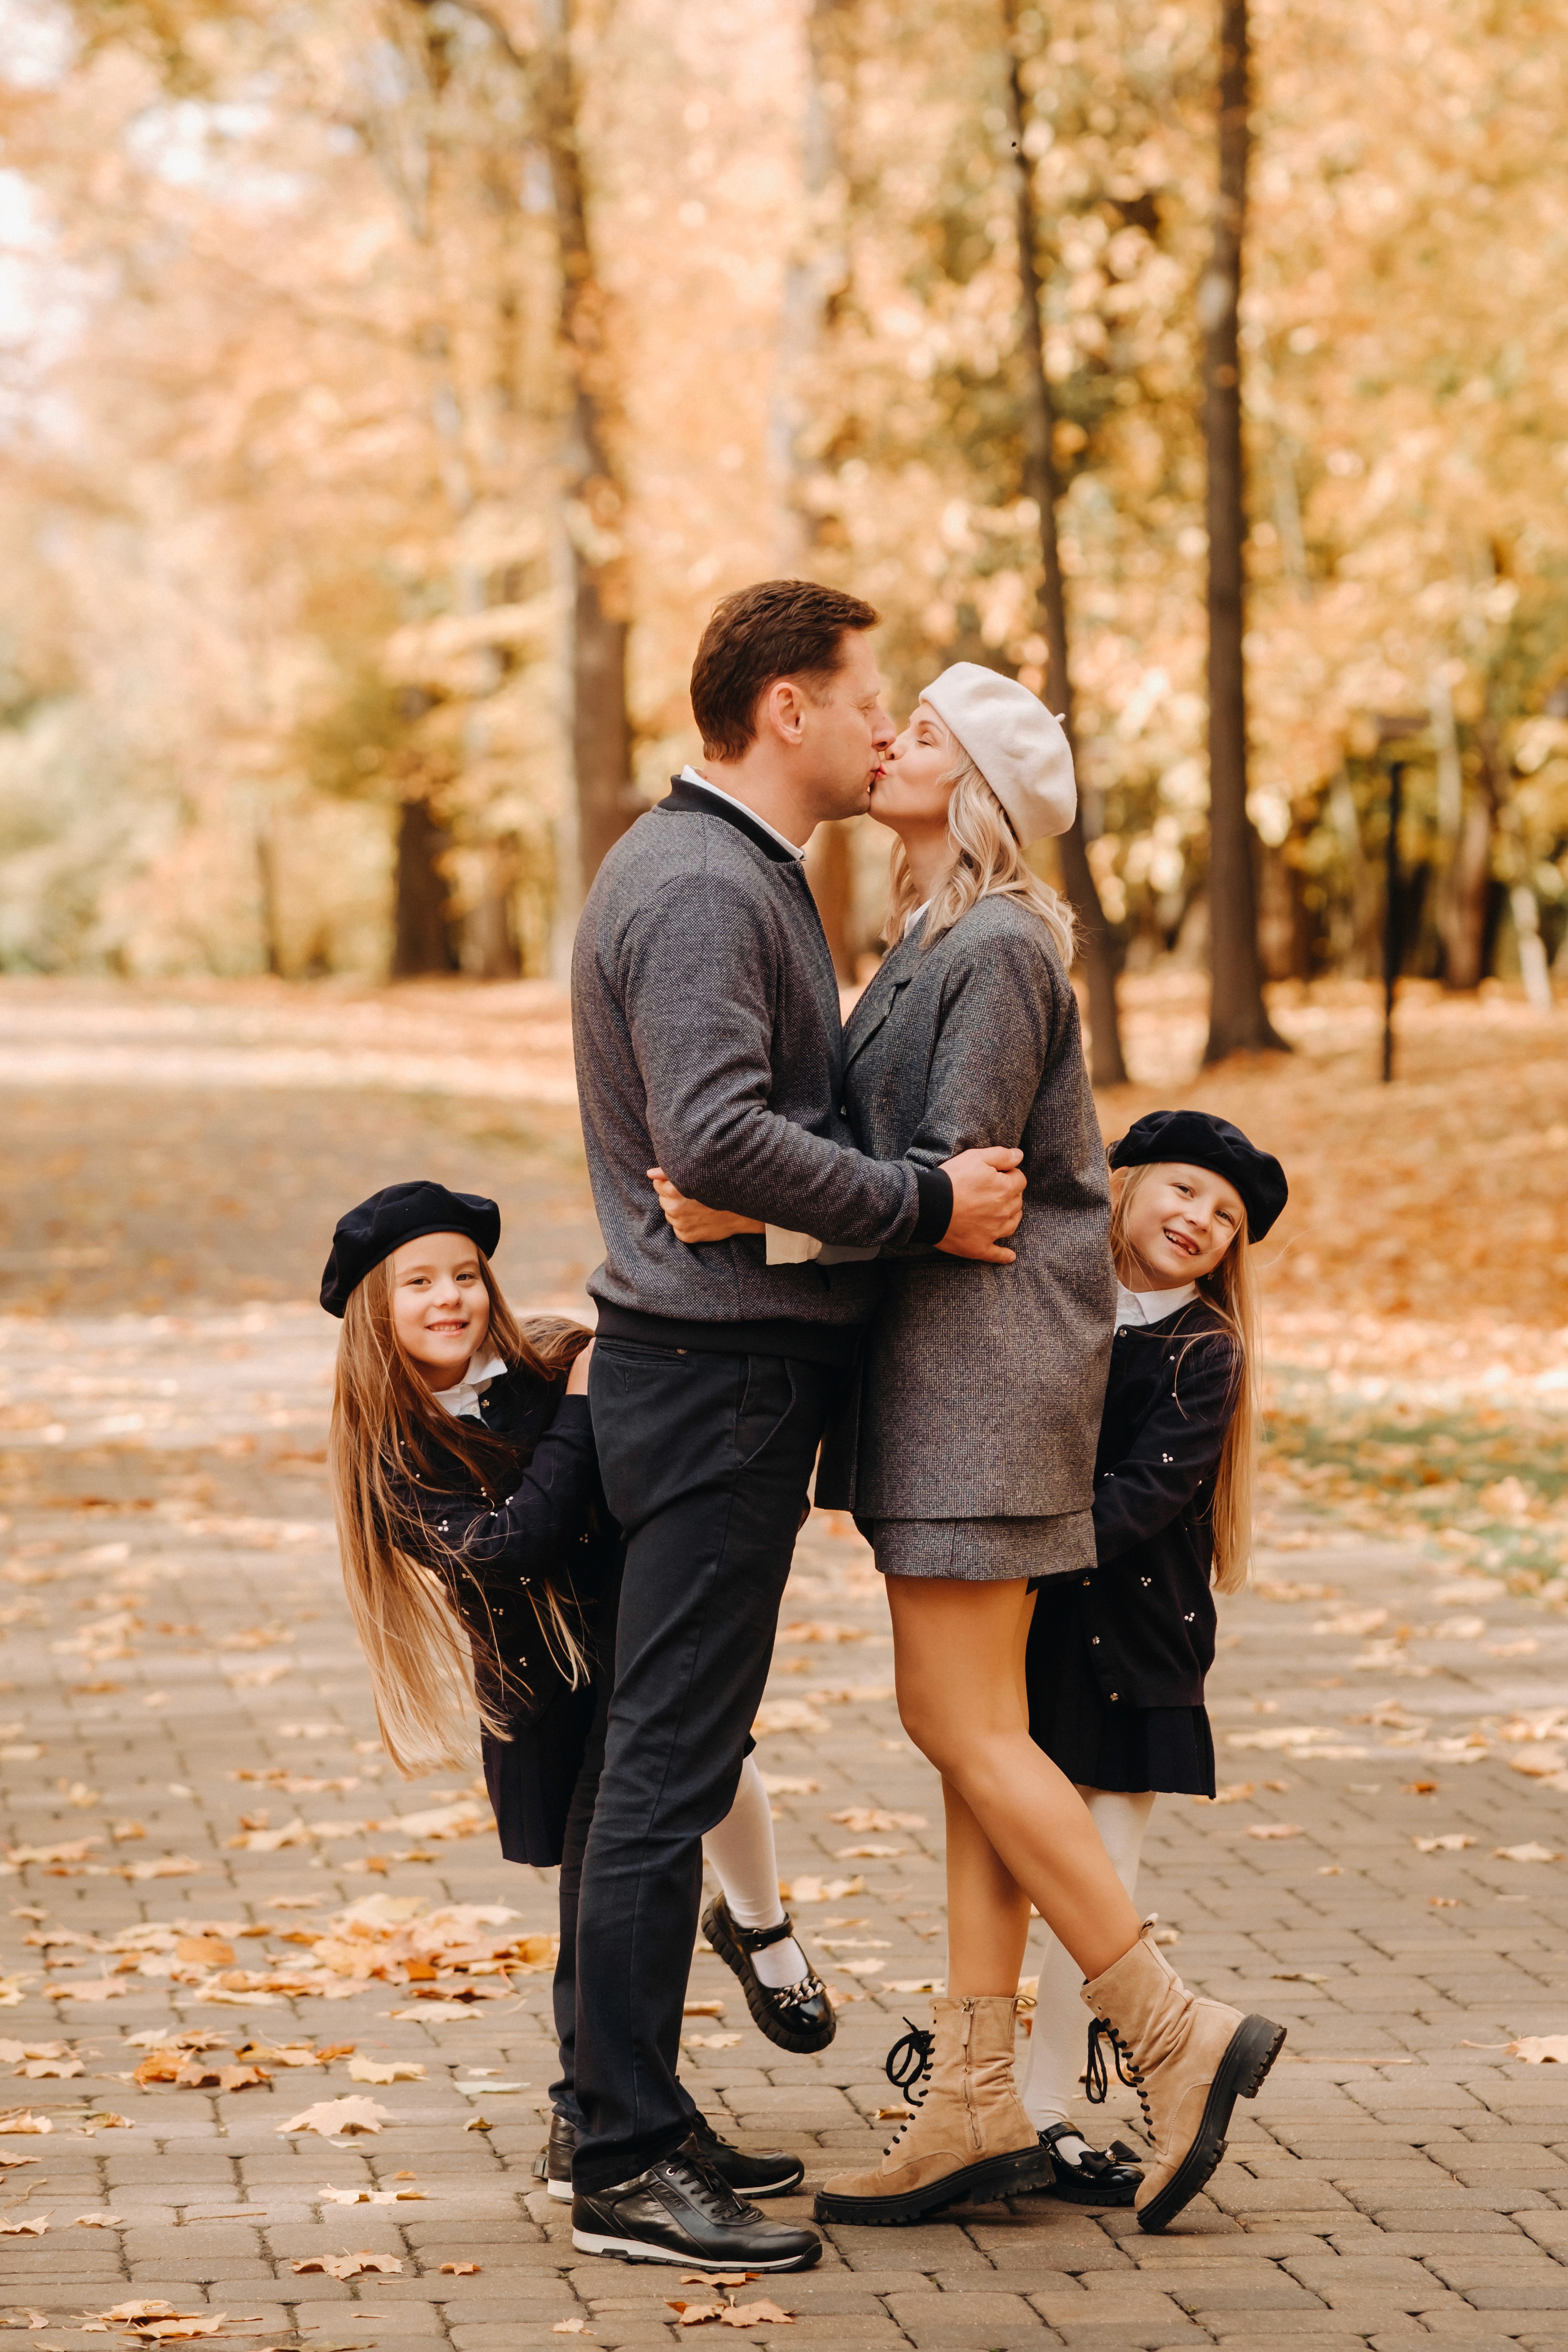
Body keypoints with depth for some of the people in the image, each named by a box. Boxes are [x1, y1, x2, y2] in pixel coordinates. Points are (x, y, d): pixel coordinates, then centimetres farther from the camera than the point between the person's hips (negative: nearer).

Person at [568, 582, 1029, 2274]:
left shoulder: (734, 874, 19)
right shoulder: (703, 889, -16)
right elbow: (717, 1139, -27)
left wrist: (920, 1177, 13)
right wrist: (923, 1204, -20)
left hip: (725, 1359, 11)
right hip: (720, 1367, -11)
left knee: (660, 1760, 14)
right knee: (669, 1769, -9)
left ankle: (628, 2115, 20)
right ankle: (628, 2170, -8)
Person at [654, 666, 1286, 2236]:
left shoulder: (999, 952, -14)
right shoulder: (930, 942, 16)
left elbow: (956, 1175, -20)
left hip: (984, 1356, -10)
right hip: (933, 1361, 10)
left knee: (969, 1729, -9)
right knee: (960, 1728, 8)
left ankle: (1173, 2032, -3)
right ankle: (975, 2099, 10)